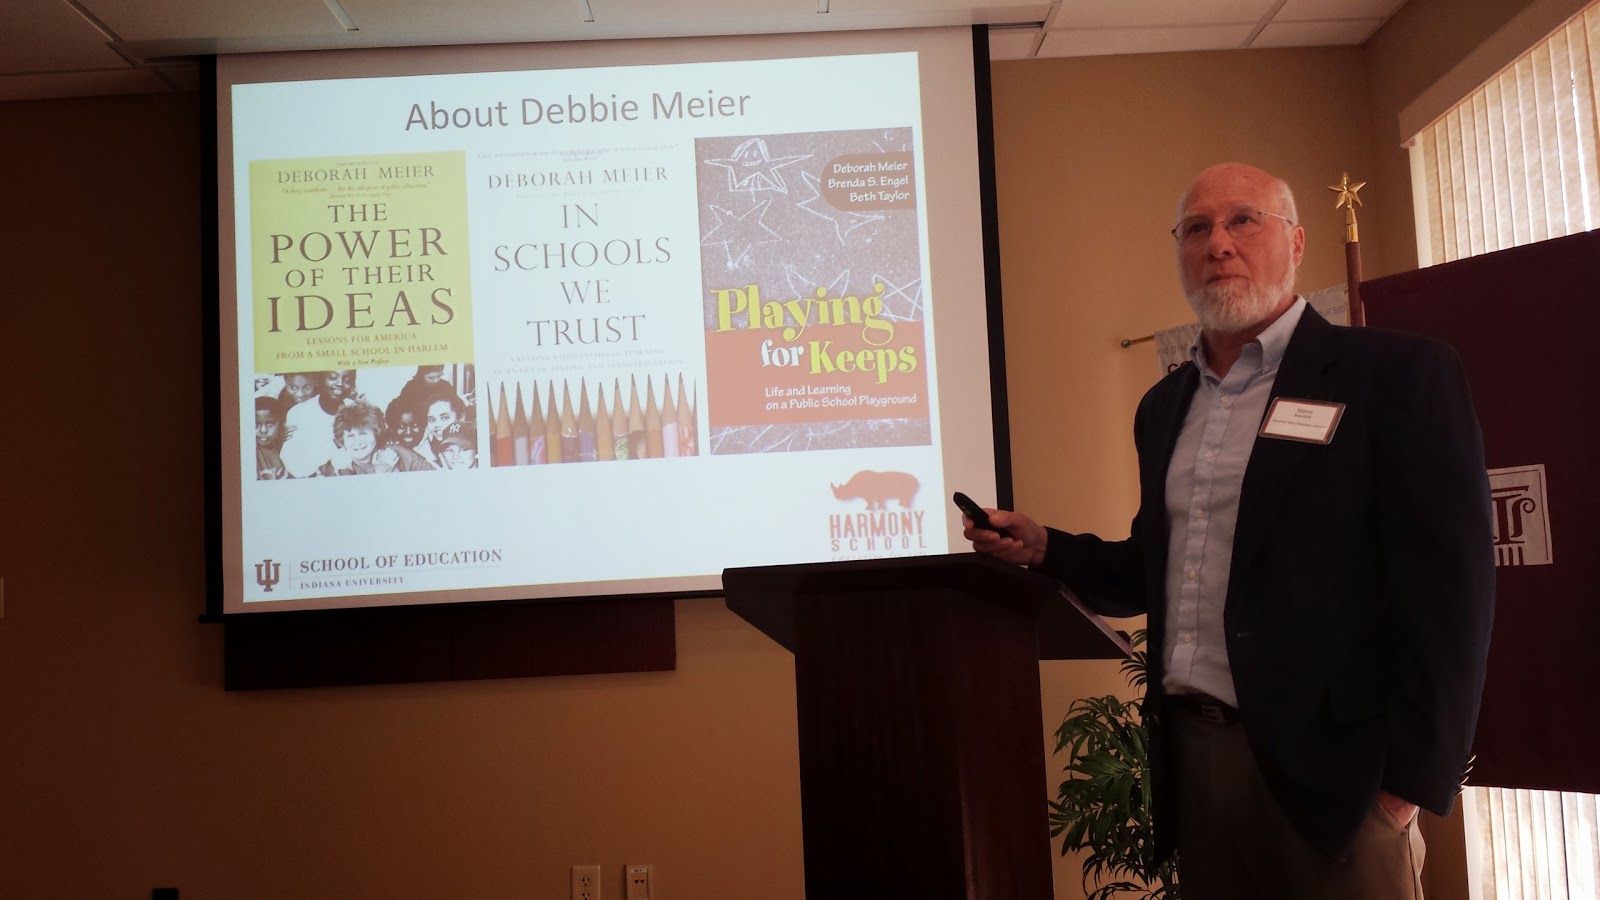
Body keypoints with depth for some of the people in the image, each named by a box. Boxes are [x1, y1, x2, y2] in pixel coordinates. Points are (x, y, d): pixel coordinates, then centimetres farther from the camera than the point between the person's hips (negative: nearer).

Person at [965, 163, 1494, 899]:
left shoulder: (1398, 374, -6)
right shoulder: (1164, 406, 14)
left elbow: (1448, 589, -11)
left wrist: (1408, 785, -15)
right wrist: (1044, 549, 4)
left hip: (1329, 767, -6)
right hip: (1193, 758, 6)